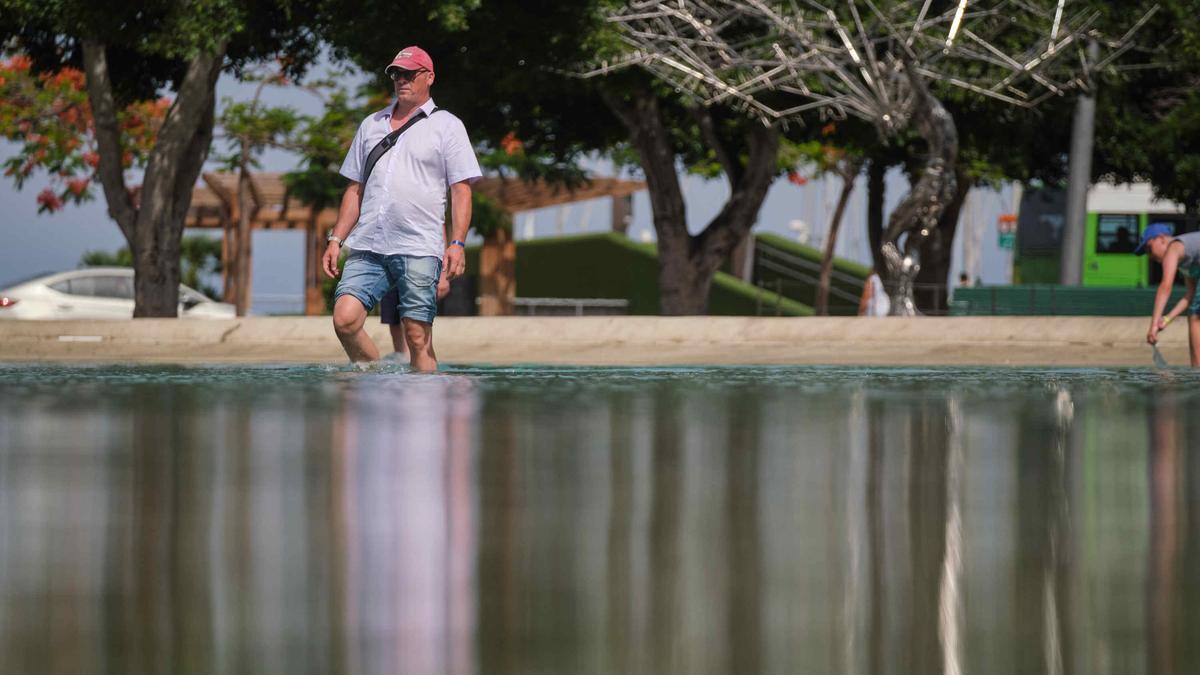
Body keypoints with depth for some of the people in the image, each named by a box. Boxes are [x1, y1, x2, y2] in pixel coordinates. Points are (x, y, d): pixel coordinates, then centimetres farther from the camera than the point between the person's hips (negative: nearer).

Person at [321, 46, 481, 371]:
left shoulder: (447, 126, 7)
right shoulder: (371, 125, 20)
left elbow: (461, 190, 1)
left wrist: (457, 244, -11)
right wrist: (336, 239, 13)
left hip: (419, 249, -4)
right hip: (368, 247, 4)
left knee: (418, 337, -8)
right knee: (345, 319, -12)